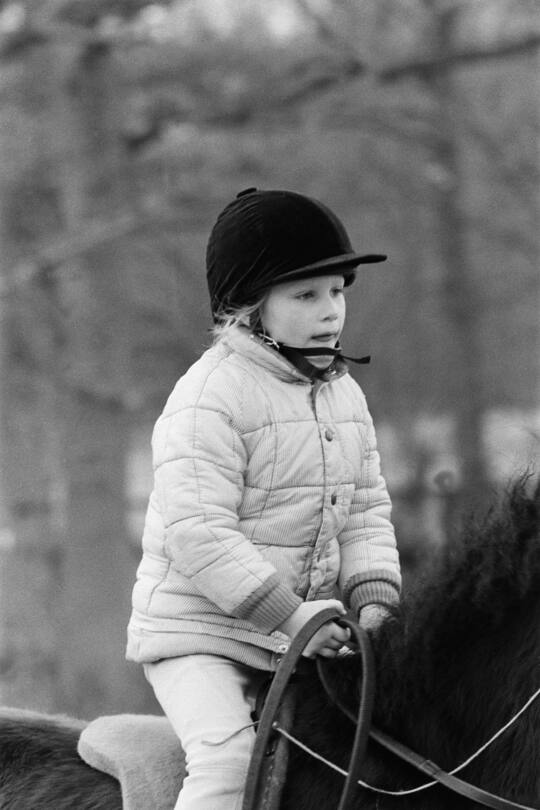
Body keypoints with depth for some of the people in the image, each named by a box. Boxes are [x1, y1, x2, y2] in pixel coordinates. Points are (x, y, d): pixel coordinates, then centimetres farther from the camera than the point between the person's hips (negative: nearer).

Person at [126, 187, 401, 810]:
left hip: (300, 637, 7)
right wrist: (288, 615, -26)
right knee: (228, 754, -27)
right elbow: (197, 532, -23)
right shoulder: (208, 397, -16)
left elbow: (367, 512, 13)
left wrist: (372, 598, -6)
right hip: (197, 630, -7)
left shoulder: (345, 395, 10)